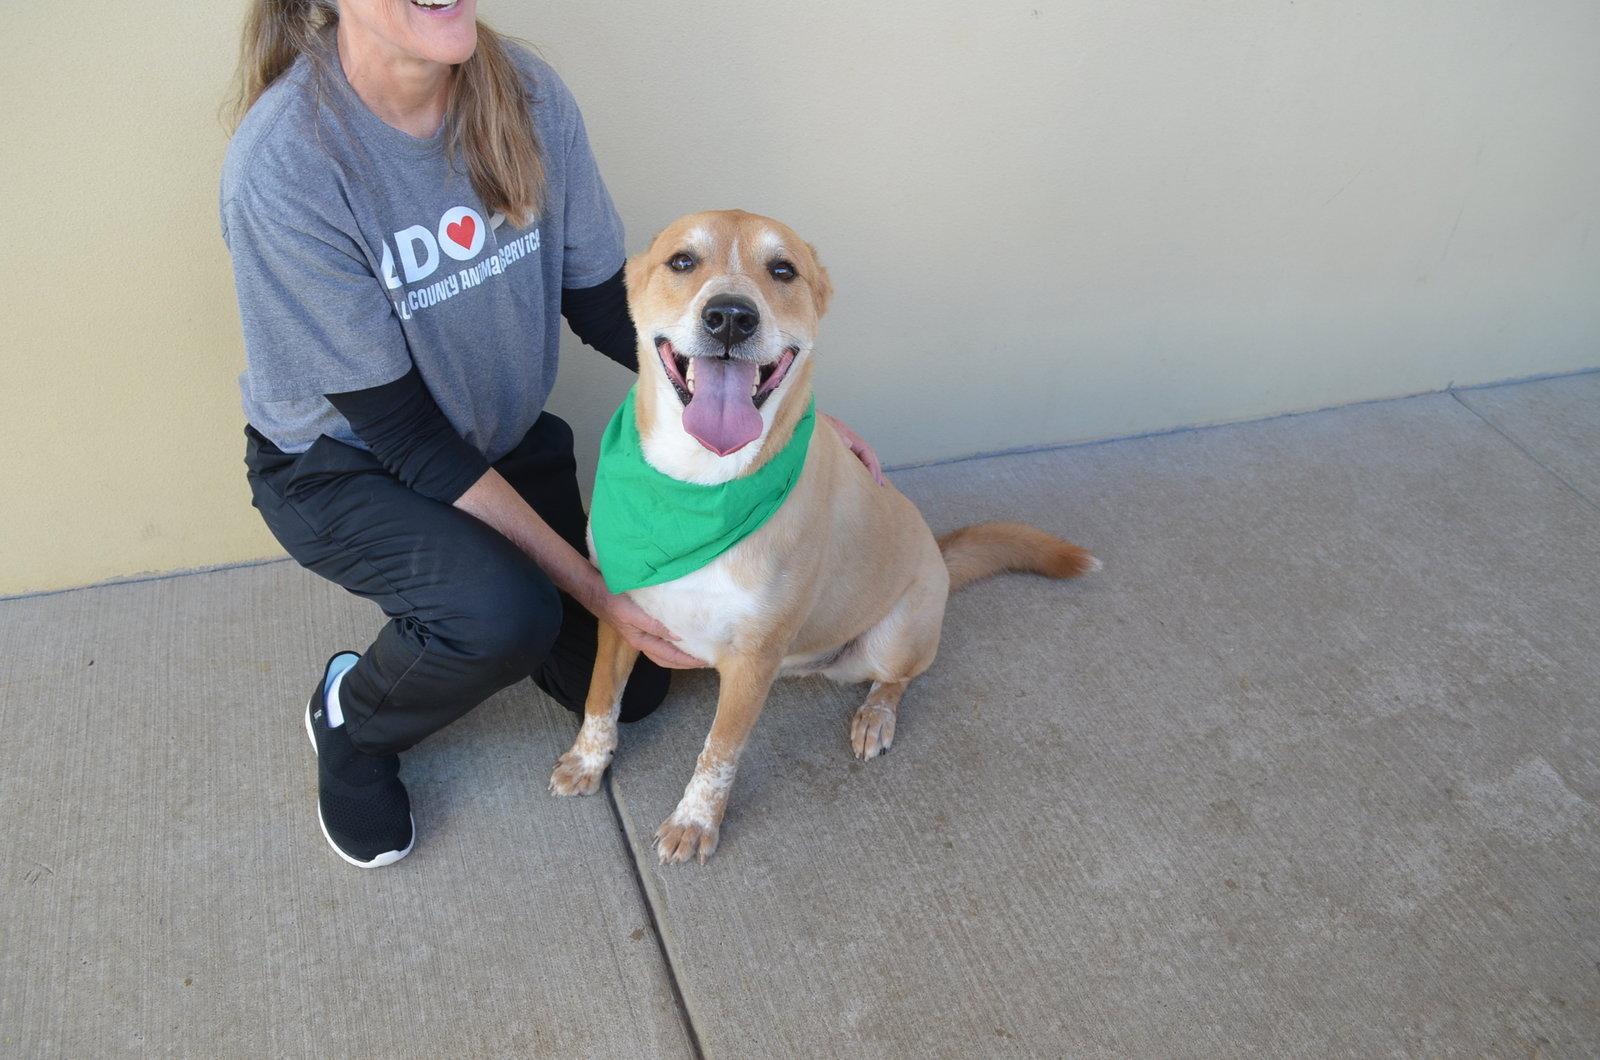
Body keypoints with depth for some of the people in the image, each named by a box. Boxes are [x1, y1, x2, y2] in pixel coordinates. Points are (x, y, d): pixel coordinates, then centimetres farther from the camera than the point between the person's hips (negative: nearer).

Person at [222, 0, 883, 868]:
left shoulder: (525, 93, -17)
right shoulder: (281, 165, -31)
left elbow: (603, 303, -6)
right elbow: (399, 430, -27)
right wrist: (592, 587, -28)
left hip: (503, 437, 5)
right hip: (339, 464, -5)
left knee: (627, 684, 6)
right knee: (503, 614, -34)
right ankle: (350, 720, 1)